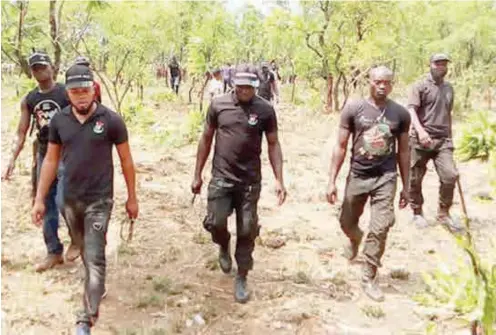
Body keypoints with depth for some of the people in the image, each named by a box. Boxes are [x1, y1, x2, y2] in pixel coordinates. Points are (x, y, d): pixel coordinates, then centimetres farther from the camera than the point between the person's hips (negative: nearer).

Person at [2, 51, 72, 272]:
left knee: (63, 203, -14)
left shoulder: (67, 93, -8)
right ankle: (54, 252, 21)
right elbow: (21, 133, 9)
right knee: (47, 207, 9)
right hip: (43, 157, 5)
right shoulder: (28, 101, 6)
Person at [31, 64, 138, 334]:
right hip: (69, 200, 4)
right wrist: (39, 199, 5)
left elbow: (126, 160, -2)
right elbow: (50, 160, 7)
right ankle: (98, 287, 45)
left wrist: (132, 197, 2)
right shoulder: (59, 121, -1)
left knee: (95, 258, -6)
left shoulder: (111, 120, -11)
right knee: (85, 253, 20)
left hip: (99, 200, -4)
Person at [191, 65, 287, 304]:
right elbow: (206, 139, 6)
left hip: (250, 180, 0)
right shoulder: (218, 105, -3)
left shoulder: (265, 110, -5)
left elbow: (273, 144, 1)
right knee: (216, 223, -8)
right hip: (221, 177, 0)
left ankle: (241, 279, 22)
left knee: (246, 232, 5)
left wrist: (279, 179, -7)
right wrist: (197, 175, 6)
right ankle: (224, 247, 29)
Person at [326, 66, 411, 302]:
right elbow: (341, 147, -3)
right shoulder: (353, 109, -6)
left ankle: (369, 279, 10)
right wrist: (332, 181, -6)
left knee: (379, 230, -6)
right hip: (357, 176, 0)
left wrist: (406, 186, 8)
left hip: (386, 178, 0)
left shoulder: (400, 114, -2)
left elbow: (403, 151, 7)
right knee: (347, 223, 14)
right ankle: (355, 239, 52)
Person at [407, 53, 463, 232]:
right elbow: (411, 110, -14)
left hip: (443, 140, 4)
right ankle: (417, 213, 21)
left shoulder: (449, 88, 17)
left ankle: (443, 213, 7)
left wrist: (450, 137, 23)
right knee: (416, 178, 4)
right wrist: (420, 130, -28)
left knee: (450, 175, -8)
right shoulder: (420, 86, -2)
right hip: (421, 140, -4)